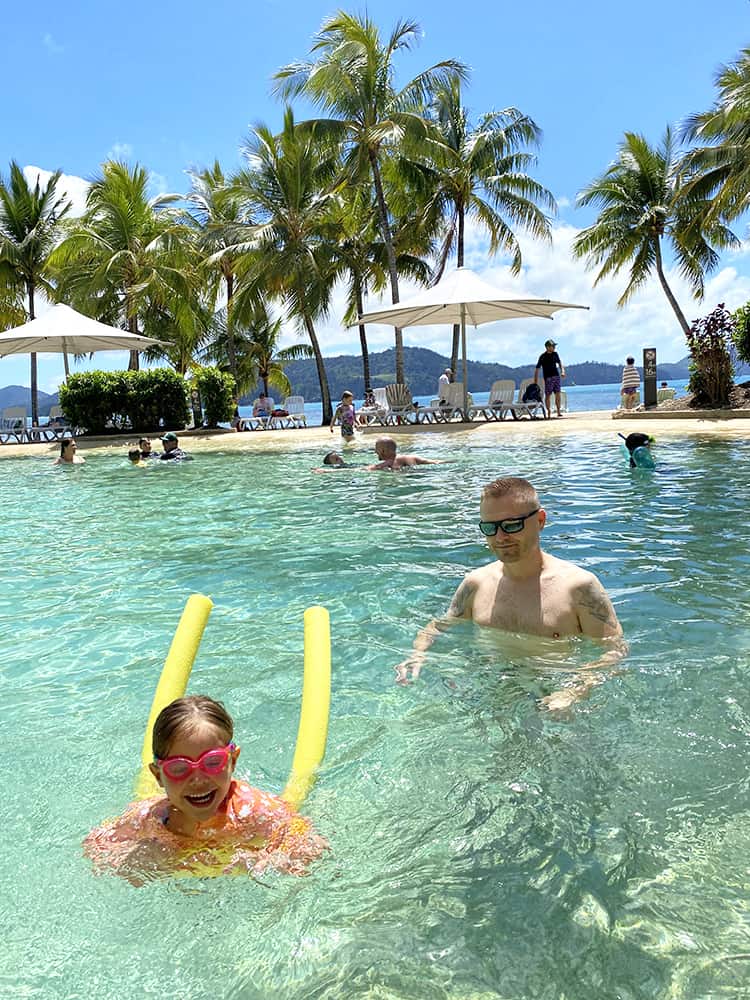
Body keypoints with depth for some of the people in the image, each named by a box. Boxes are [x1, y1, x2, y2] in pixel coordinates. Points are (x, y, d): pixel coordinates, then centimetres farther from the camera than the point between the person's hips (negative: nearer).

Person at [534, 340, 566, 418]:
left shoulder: (555, 354, 10)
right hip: (548, 378, -4)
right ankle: (548, 411, 6)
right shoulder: (542, 357, -4)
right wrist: (536, 382, -10)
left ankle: (559, 411, 3)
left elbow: (560, 363, 16)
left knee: (558, 394, -1)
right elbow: (537, 369, -5)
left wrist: (562, 371, -4)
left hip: (556, 376, 4)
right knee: (548, 395, -3)